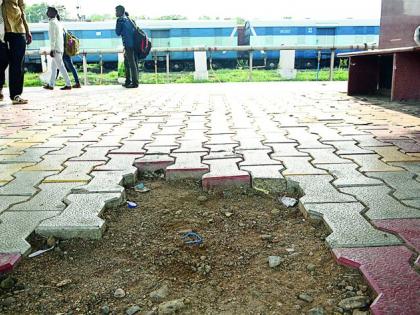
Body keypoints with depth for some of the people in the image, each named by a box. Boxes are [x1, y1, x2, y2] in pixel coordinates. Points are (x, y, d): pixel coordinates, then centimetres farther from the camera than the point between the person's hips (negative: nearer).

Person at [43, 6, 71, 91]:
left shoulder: (52, 22, -10)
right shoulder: (58, 22, 16)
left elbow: (53, 37, -17)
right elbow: (63, 33, 18)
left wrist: (52, 49, -18)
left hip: (56, 48, -9)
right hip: (60, 48, 9)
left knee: (61, 67, -7)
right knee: (54, 67, 12)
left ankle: (68, 84, -7)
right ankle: (51, 85, 16)